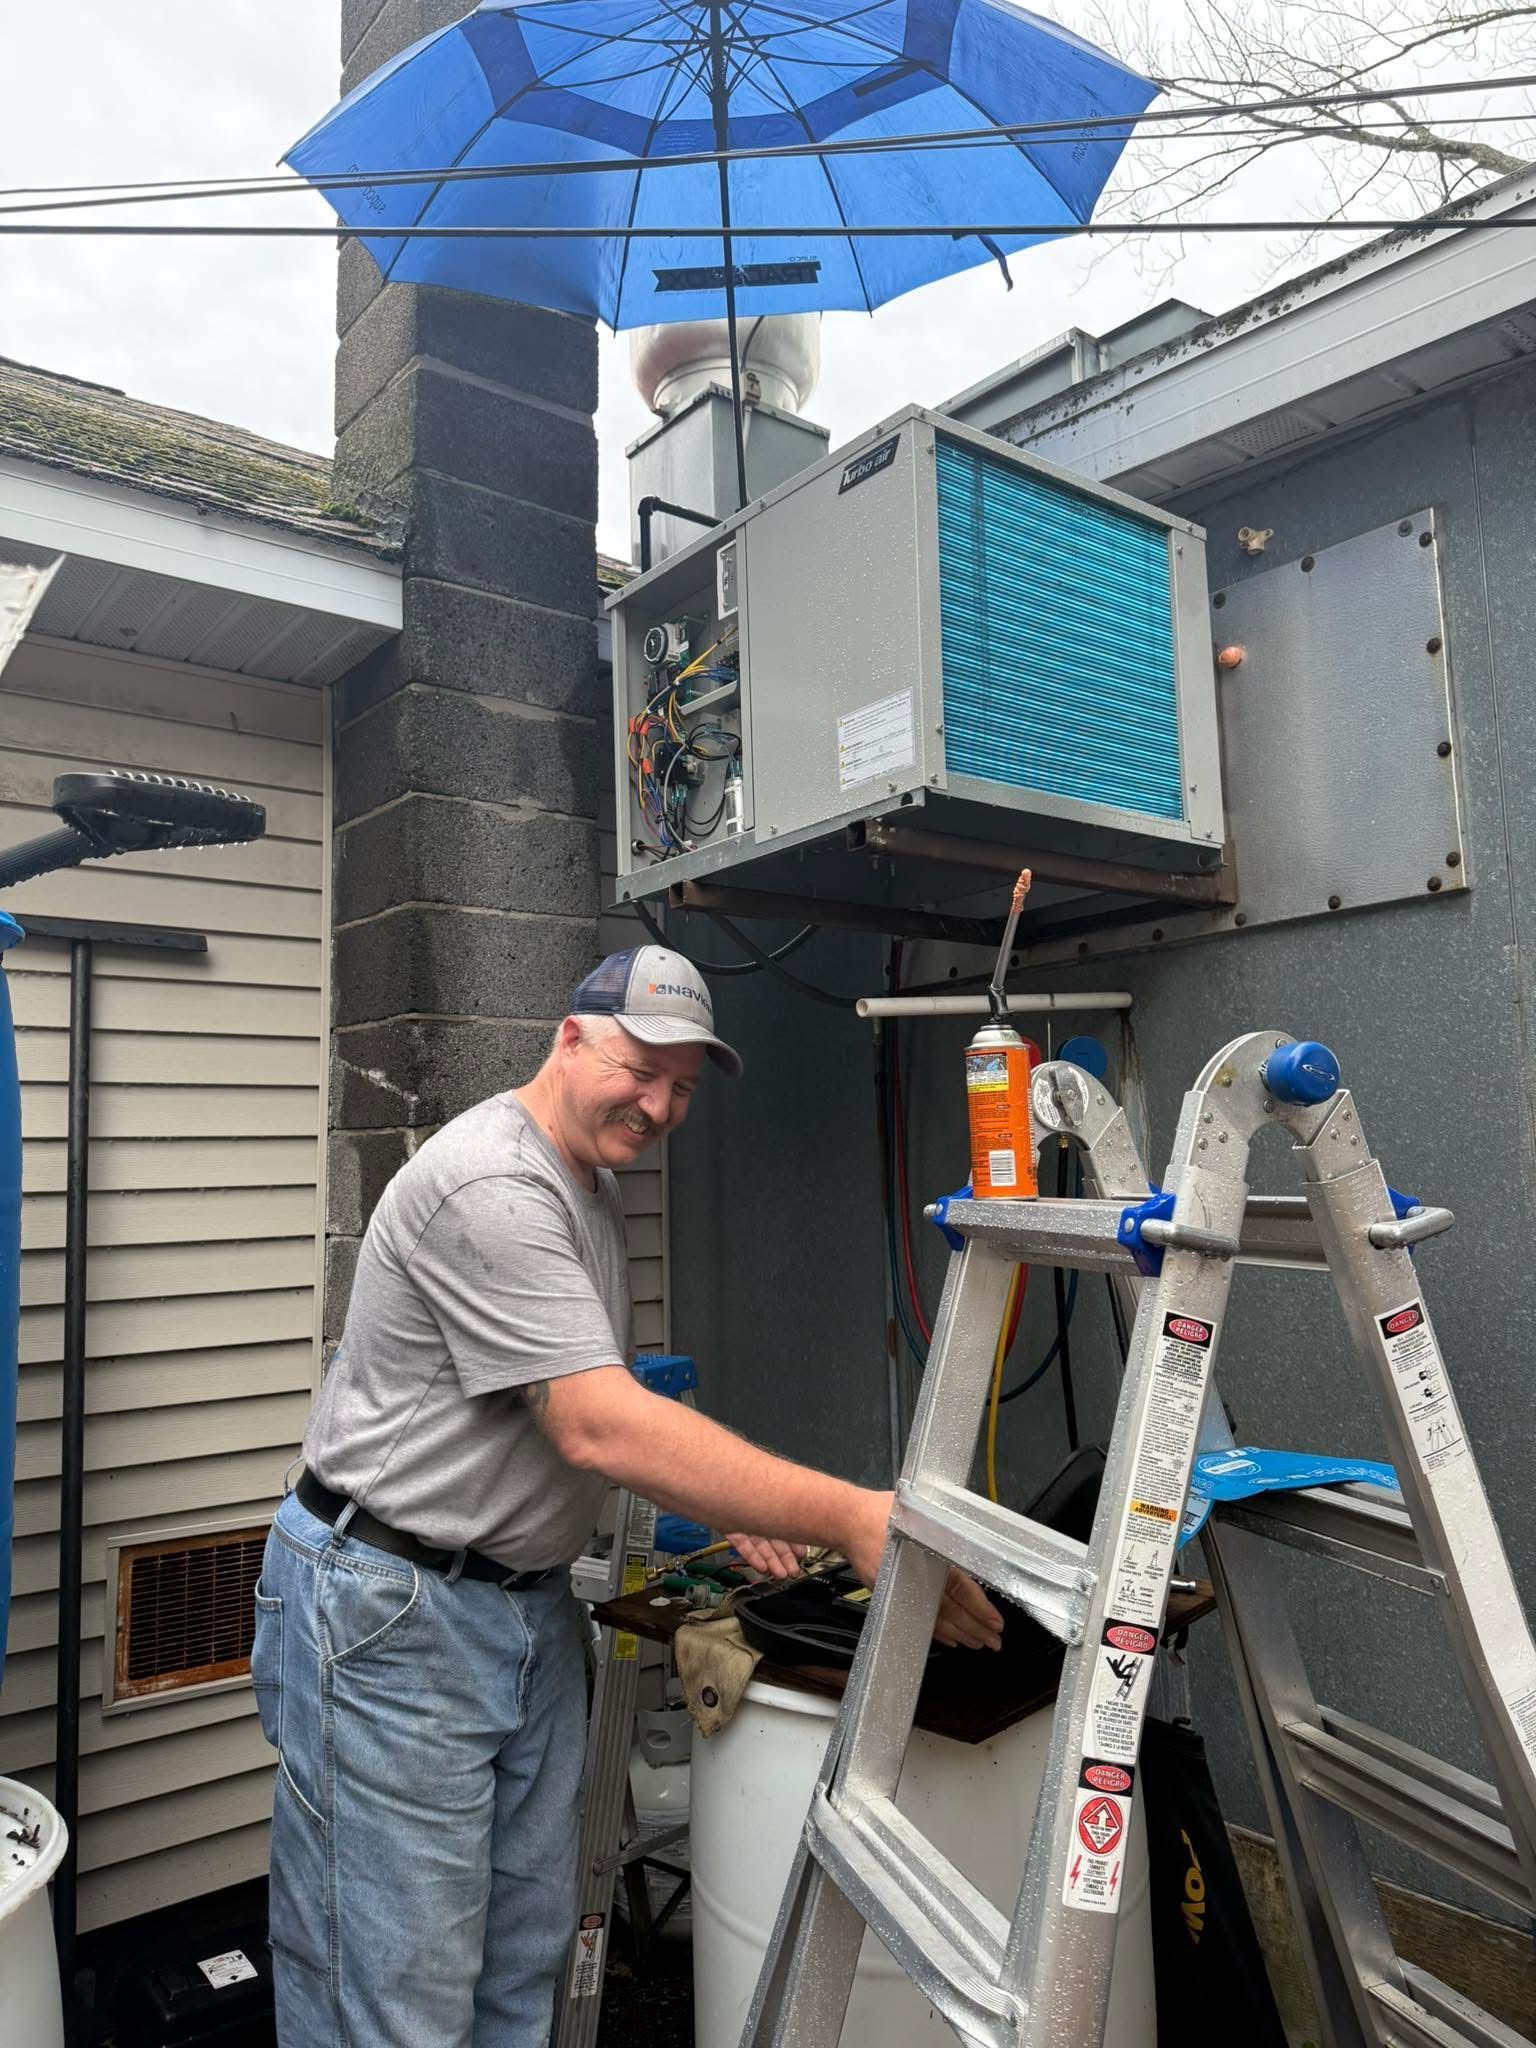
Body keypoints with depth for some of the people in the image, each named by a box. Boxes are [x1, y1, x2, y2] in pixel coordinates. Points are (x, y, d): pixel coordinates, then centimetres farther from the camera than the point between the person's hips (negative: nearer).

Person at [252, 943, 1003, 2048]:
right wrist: (852, 1520, -31)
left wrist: (726, 1511, 7)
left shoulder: (595, 1191, 11)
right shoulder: (490, 1186, -22)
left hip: (532, 1603, 9)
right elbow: (597, 1428, -29)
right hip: (389, 1615, -9)